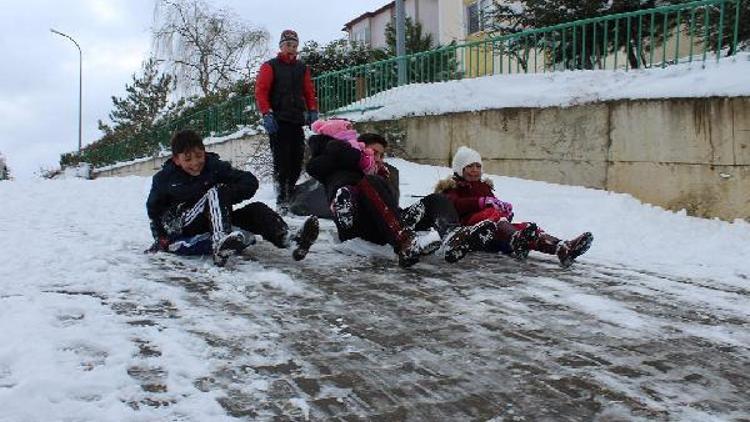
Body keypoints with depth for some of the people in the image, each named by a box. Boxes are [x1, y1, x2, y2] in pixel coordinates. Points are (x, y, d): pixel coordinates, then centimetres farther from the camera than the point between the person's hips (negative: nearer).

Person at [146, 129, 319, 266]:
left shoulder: (215, 166, 0)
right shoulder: (164, 178, -2)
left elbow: (250, 181, -3)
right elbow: (154, 209, 9)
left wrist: (229, 195, -18)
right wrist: (160, 236, 2)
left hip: (214, 222, 4)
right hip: (181, 228, -4)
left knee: (256, 210, -18)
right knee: (216, 193, -29)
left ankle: (290, 239, -46)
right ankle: (220, 243, -57)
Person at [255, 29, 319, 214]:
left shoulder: (302, 68, 18)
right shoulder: (270, 66, 4)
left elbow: (309, 92, 21)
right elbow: (261, 91, -3)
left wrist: (313, 110, 7)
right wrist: (267, 114, -13)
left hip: (298, 121, 5)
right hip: (278, 122, -5)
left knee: (296, 161, 2)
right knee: (281, 162, -10)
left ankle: (291, 196, 13)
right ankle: (281, 201, -7)